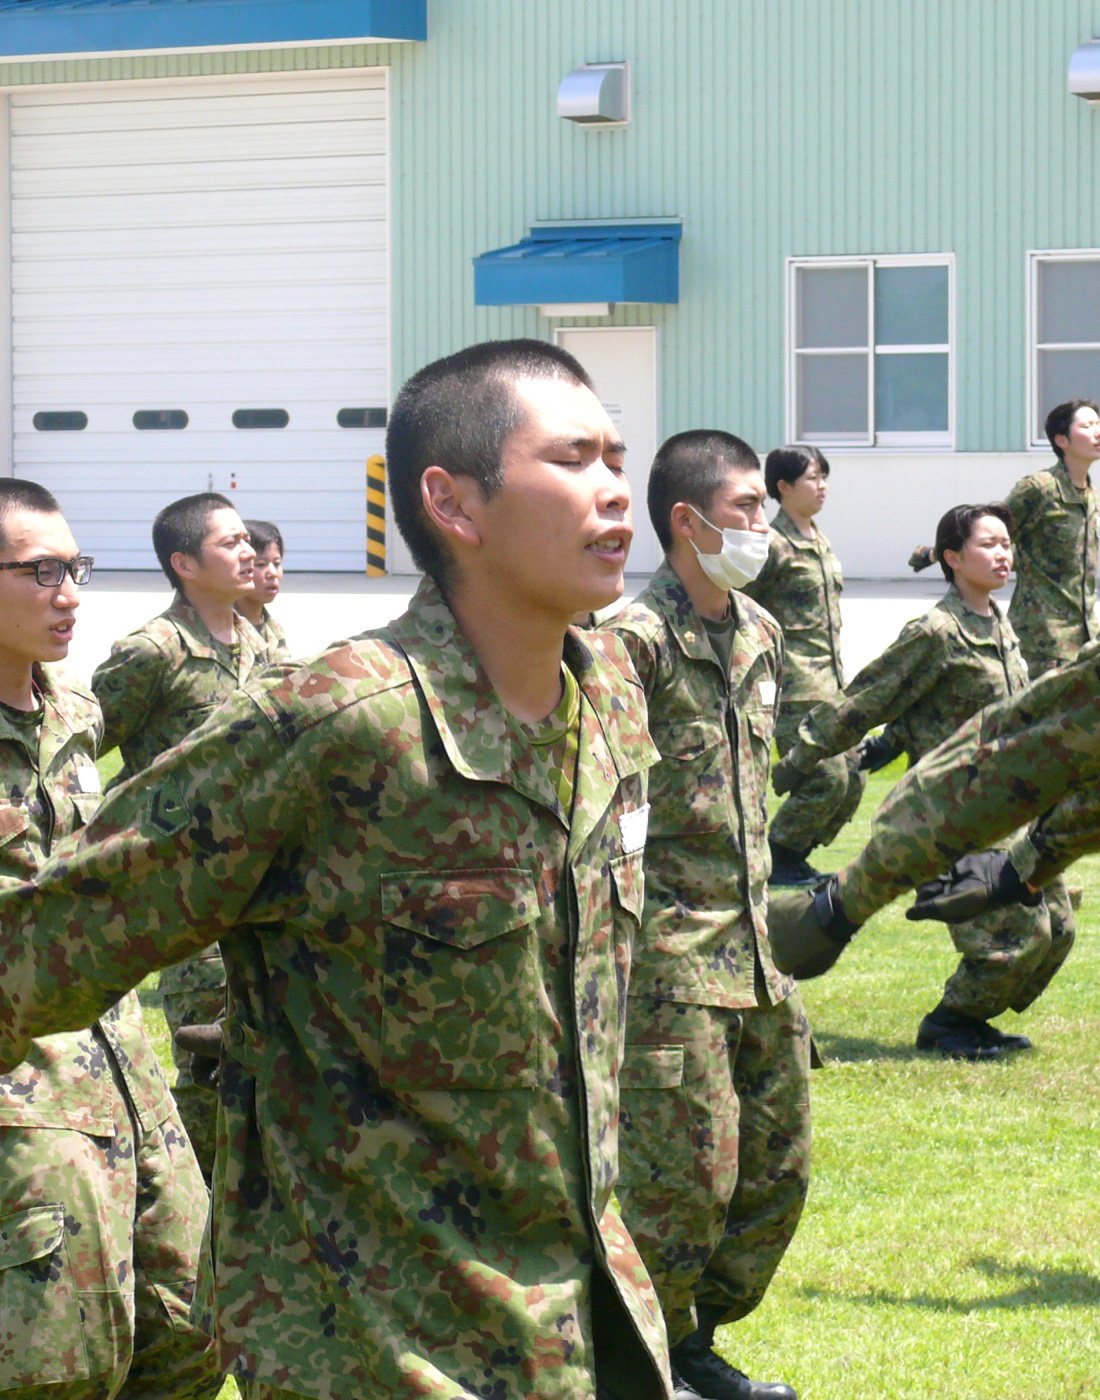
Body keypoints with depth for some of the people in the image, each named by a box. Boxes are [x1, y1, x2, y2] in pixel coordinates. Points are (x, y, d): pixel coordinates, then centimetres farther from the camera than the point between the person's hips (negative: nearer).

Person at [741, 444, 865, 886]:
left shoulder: (820, 543, 16)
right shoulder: (774, 544, -11)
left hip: (830, 684, 9)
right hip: (795, 686, -9)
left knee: (852, 779, 5)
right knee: (827, 778, -14)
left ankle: (793, 856, 18)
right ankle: (776, 859, 3)